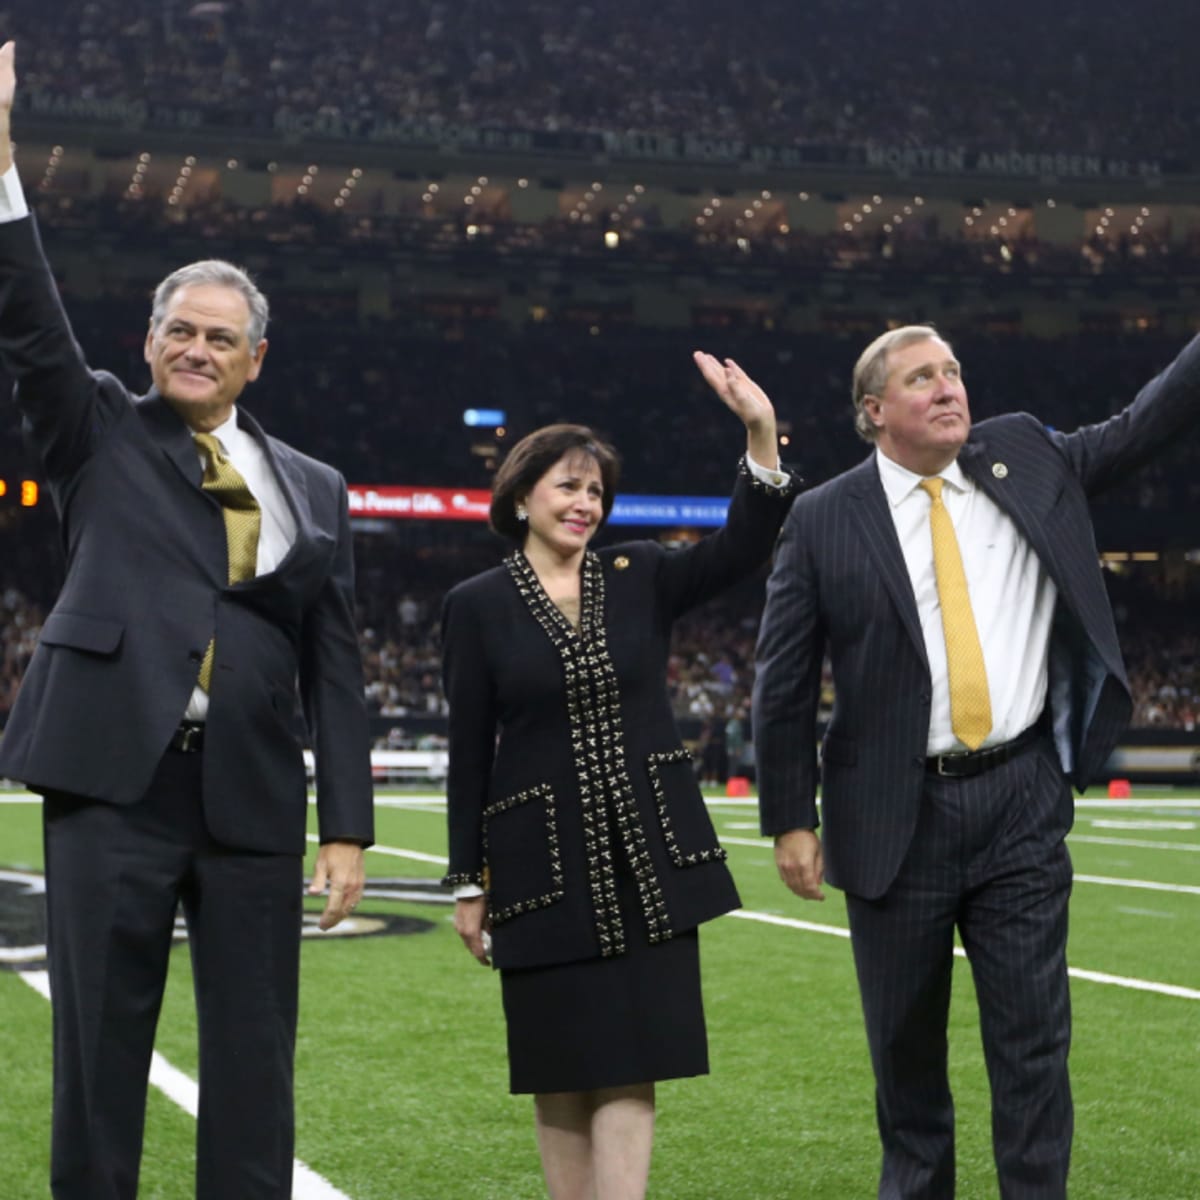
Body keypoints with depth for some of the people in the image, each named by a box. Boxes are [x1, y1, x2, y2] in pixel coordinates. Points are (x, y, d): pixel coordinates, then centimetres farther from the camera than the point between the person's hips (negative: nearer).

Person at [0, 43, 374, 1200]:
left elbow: (335, 668, 9)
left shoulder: (311, 490, 13)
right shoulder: (100, 435, 11)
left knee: (255, 1056, 5)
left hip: (252, 799, 2)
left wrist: (346, 826, 3)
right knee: (100, 1044, 2)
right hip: (113, 777, -2)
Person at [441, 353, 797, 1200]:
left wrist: (761, 435, -24)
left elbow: (742, 548, -10)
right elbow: (470, 750, 1)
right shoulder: (478, 606, 1)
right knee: (560, 1071, 6)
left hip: (648, 859, 1)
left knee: (628, 1067, 0)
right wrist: (470, 882, 0)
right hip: (545, 866, -1)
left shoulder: (640, 579, 5)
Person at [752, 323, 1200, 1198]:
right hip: (897, 818, -1)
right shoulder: (824, 520, -2)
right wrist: (791, 820, -1)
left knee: (1034, 1035, 2)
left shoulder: (1024, 461, 6)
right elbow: (785, 683, 0)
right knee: (905, 1044, 11)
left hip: (1021, 802, 1)